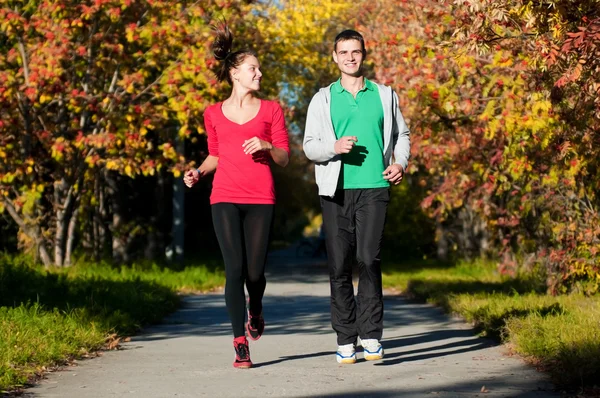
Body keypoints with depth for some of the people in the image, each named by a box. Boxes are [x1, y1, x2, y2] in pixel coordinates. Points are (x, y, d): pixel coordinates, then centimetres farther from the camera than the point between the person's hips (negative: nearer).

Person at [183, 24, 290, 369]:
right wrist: (199, 172, 2)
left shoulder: (270, 110, 8)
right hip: (225, 199, 0)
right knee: (235, 269, -10)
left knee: (255, 272, -1)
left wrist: (266, 146, -14)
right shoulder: (214, 114, 11)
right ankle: (241, 345, -3)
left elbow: (284, 158, 6)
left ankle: (255, 311, 36)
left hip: (261, 200, 0)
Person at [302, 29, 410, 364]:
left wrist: (400, 163, 0)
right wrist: (333, 147, -13)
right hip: (336, 191, 1)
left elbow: (402, 135, 20)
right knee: (340, 266, 1)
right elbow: (310, 146, 8)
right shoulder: (323, 99, 10)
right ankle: (346, 339, 8)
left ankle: (371, 335, -10)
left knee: (369, 259, -14)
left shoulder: (385, 95, 13)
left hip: (374, 189, -1)